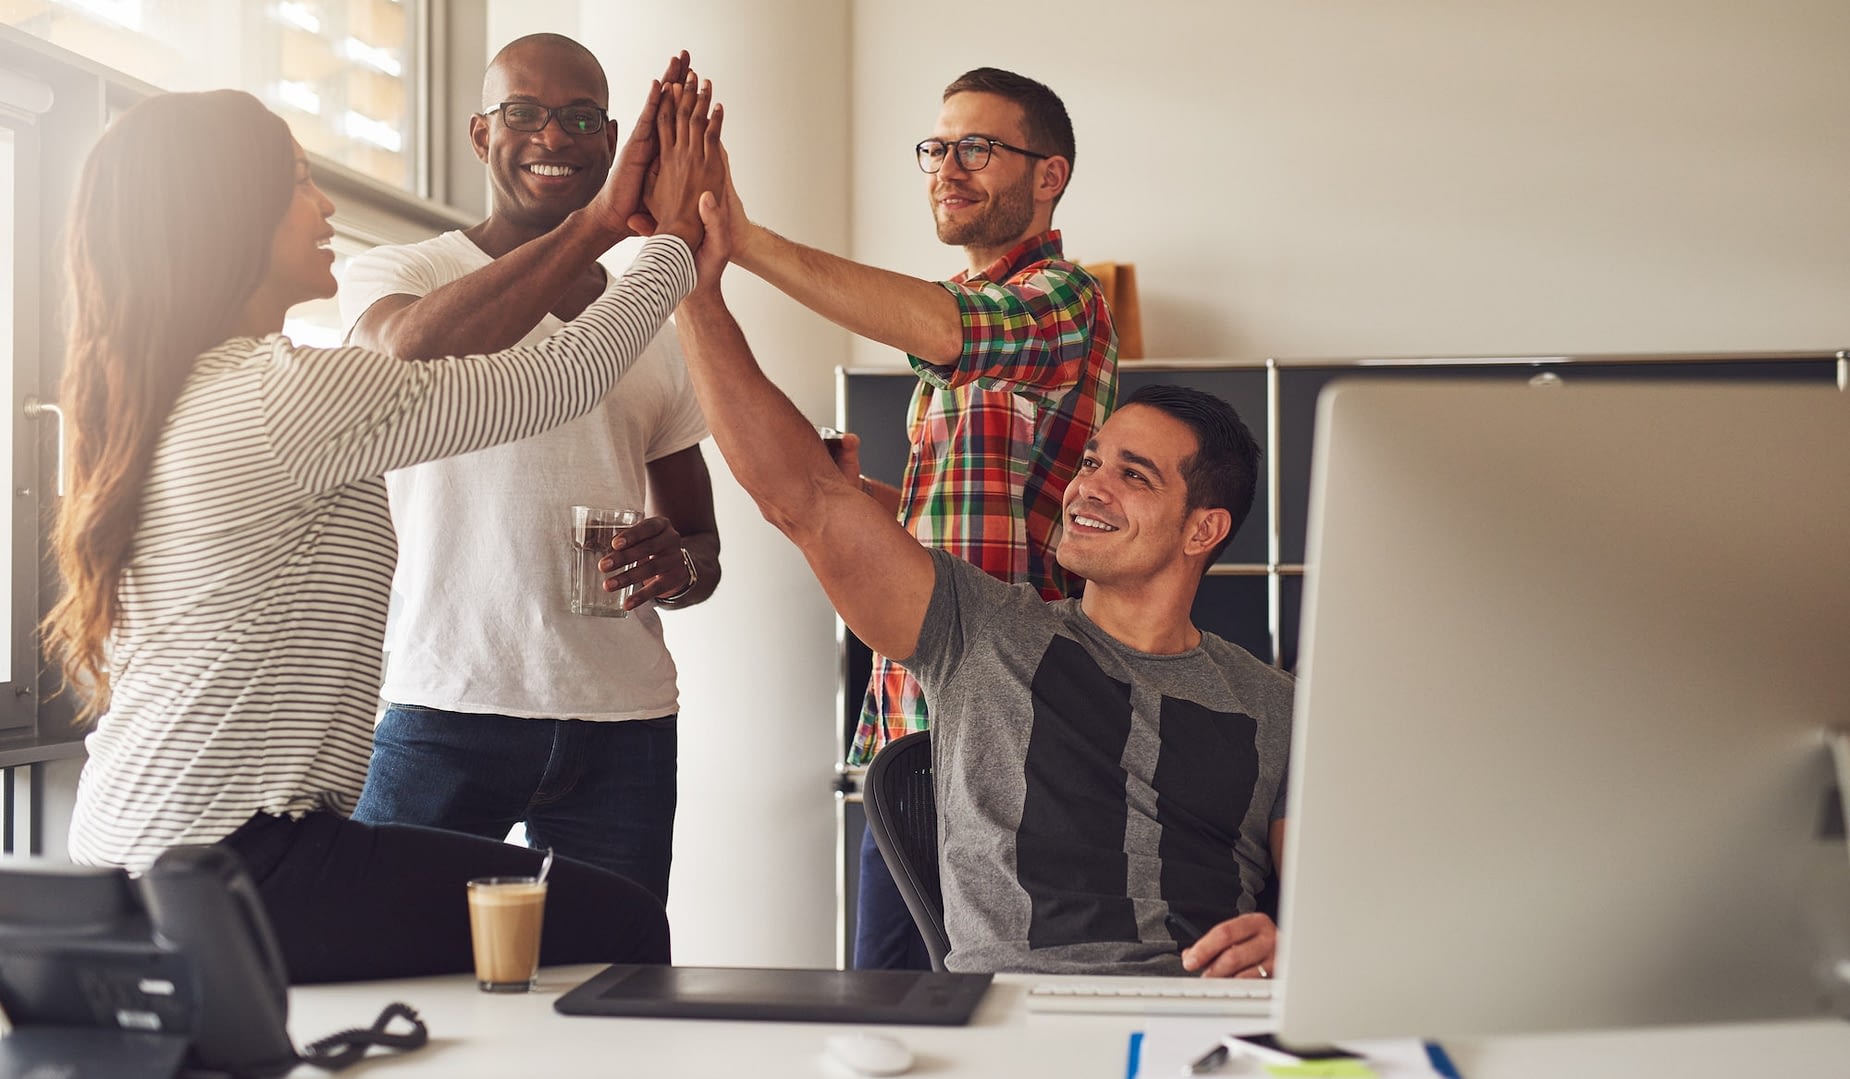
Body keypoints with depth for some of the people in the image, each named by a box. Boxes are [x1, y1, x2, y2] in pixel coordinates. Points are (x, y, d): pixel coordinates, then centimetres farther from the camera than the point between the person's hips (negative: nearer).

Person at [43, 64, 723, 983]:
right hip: (231, 872, -10)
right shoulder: (288, 390, -17)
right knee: (622, 928, -1)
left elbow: (423, 358, 19)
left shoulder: (182, 393, 13)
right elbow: (558, 383, -8)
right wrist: (675, 238, 8)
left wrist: (592, 230, 21)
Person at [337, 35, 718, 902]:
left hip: (621, 724, 3)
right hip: (442, 708, -3)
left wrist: (679, 564, -4)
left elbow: (701, 541, 21)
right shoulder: (394, 275, 6)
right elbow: (416, 351, -21)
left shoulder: (656, 323, 16)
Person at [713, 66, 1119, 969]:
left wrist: (746, 242, -39)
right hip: (906, 734, 9)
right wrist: (859, 493, 8)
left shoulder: (1061, 302, -8)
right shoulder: (971, 310, 22)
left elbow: (941, 327, -31)